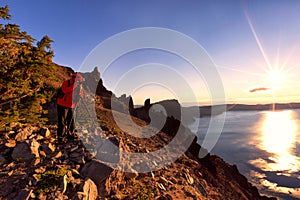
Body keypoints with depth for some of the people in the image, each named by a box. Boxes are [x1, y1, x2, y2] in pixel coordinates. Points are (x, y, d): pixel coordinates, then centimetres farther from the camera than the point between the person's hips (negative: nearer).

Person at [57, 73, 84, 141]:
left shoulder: (78, 86, 5)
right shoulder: (66, 83, -10)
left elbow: (81, 95, 0)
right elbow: (65, 90, -29)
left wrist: (80, 89, -17)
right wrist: (74, 86, -31)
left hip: (71, 106, 5)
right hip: (62, 105, -5)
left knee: (71, 121, 11)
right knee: (62, 121, -1)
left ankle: (70, 134, 25)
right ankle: (61, 136, 11)